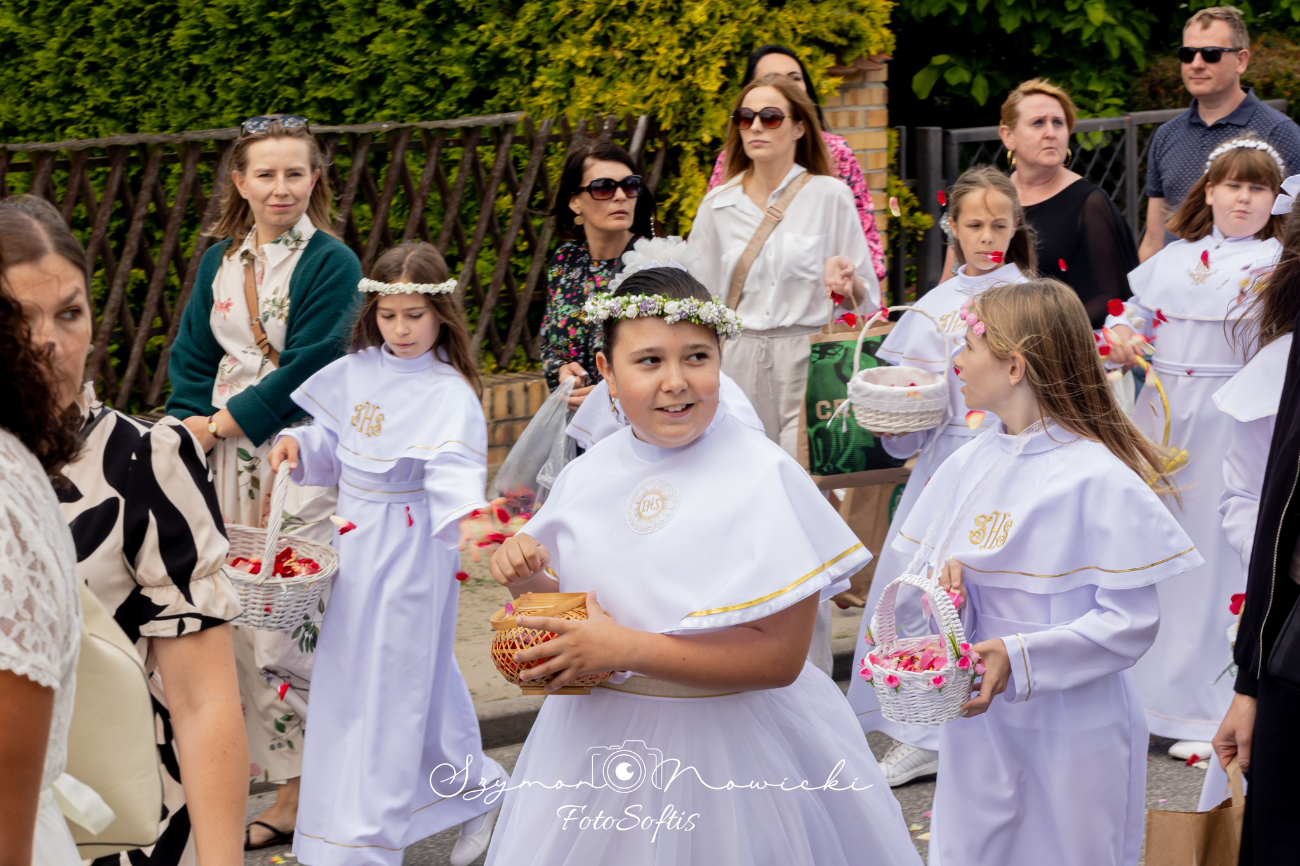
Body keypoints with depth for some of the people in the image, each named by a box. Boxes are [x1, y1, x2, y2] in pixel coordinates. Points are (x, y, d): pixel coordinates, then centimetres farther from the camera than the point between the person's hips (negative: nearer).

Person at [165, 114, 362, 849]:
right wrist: (192, 425, -4)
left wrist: (226, 421, -9)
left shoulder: (331, 263, -6)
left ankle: (295, 795, 2)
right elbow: (192, 356, 12)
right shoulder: (220, 261, 12)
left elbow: (306, 367, -11)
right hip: (226, 456, 6)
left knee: (287, 621, -7)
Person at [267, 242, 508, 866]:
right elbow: (334, 445, 17)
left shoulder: (449, 394, -16)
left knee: (389, 686, -3)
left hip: (411, 551, -7)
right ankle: (475, 789, 36)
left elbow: (453, 473, -29)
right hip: (356, 542, 7)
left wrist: (467, 516, -49)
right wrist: (298, 445, -4)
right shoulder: (358, 372, 5)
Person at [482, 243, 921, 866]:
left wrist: (627, 649, -23)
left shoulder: (762, 478, -15)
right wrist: (526, 577, -8)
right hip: (599, 744, 5)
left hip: (726, 753, -5)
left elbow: (780, 656, -20)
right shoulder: (587, 475, 2)